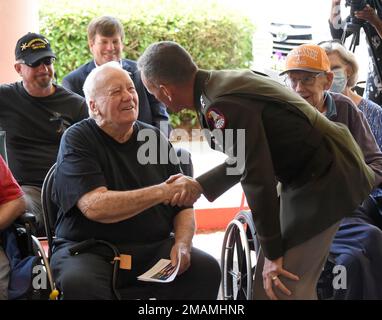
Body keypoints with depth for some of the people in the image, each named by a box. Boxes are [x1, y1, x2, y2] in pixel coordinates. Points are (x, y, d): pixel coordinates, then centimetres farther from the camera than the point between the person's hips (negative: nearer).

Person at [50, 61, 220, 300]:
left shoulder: (155, 138, 11)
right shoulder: (77, 140, -3)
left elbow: (183, 206, 12)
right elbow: (94, 207, -19)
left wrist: (182, 244, -9)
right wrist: (161, 192, -22)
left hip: (154, 248, 4)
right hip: (90, 249, -4)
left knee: (207, 269, -19)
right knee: (79, 283, -36)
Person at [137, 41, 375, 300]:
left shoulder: (221, 107, -25)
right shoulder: (224, 83, 4)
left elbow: (258, 178, -23)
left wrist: (273, 253, -14)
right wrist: (199, 186, 12)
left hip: (324, 180, -10)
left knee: (277, 287, -8)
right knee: (299, 281, 18)